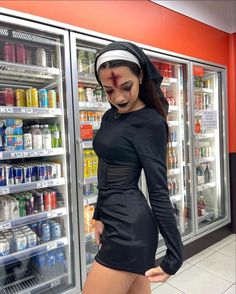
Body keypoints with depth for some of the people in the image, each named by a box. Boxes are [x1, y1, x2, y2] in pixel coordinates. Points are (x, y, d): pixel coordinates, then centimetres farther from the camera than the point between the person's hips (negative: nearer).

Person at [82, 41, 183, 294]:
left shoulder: (150, 123, -15)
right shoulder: (111, 116, 9)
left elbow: (159, 192, -16)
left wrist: (174, 256, -12)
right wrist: (100, 216, 15)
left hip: (129, 226, -8)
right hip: (116, 221, 8)